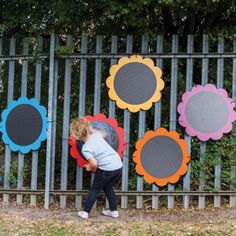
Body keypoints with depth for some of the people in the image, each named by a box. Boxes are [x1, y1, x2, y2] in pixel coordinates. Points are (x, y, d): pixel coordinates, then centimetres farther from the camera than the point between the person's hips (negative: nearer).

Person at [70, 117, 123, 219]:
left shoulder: (85, 149, -10)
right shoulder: (96, 134, 7)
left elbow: (94, 164, -16)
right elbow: (104, 134, 33)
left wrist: (89, 167, 4)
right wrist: (93, 130, 35)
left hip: (106, 169, -6)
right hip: (118, 166, 6)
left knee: (95, 189, 12)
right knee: (108, 187, 27)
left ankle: (85, 212, 16)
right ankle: (114, 210, 31)